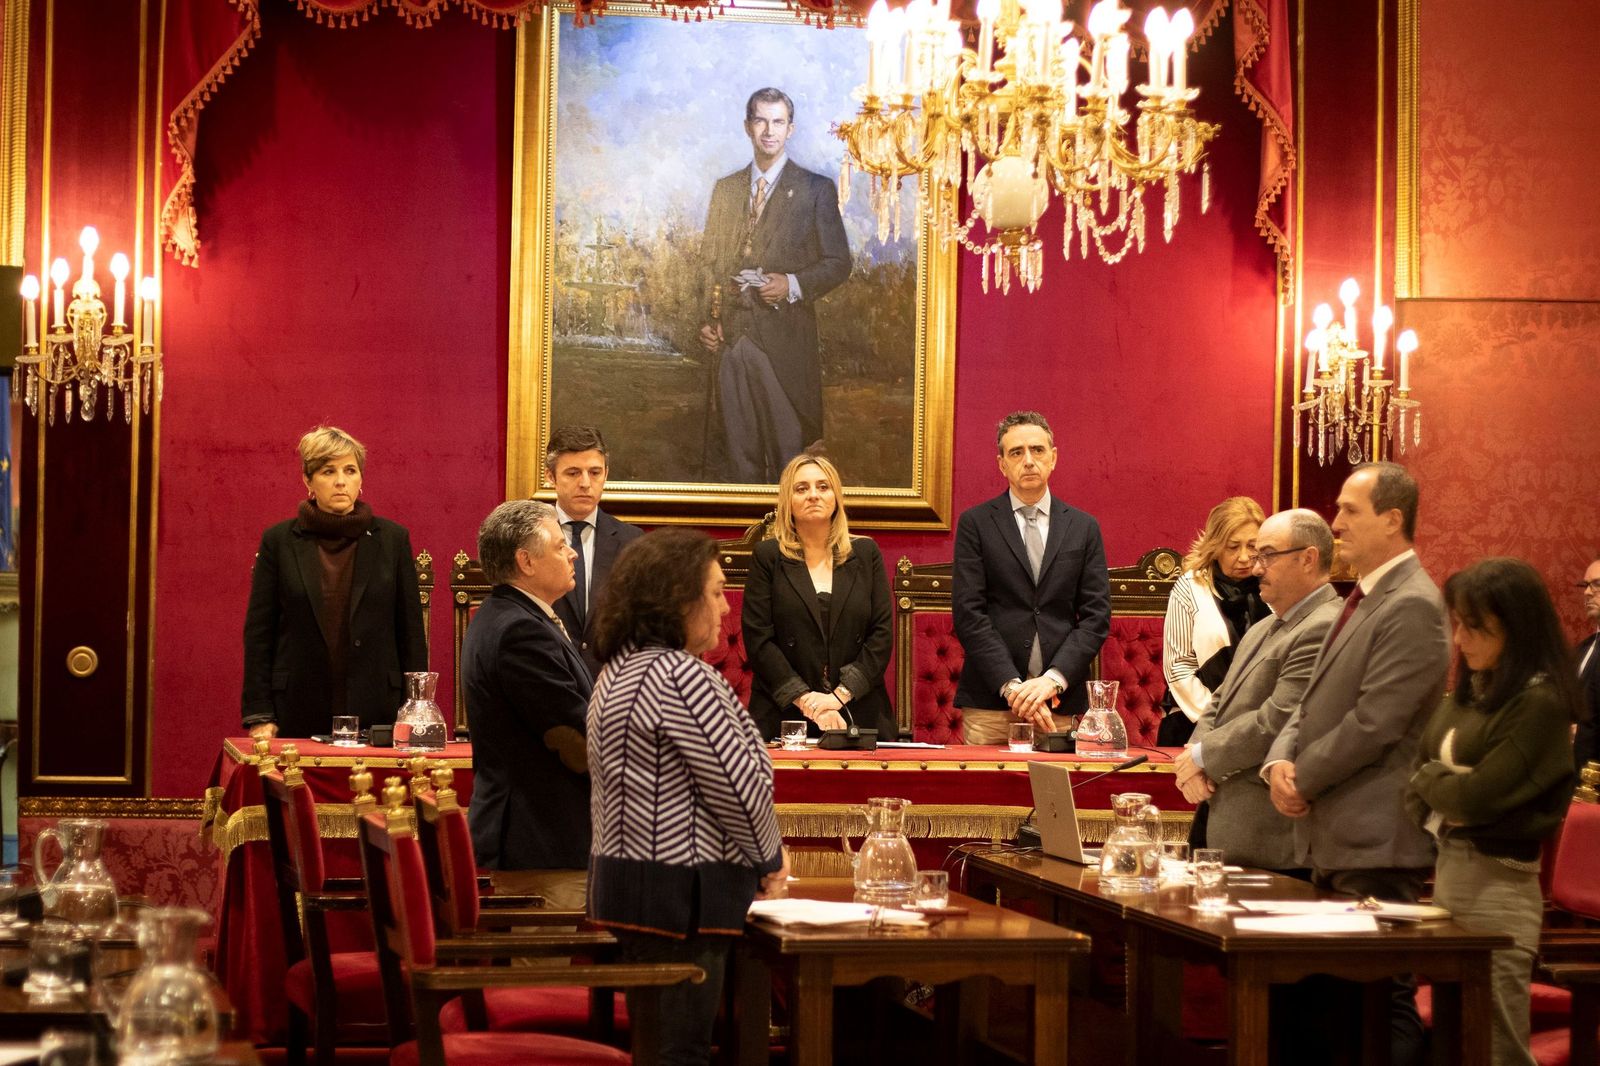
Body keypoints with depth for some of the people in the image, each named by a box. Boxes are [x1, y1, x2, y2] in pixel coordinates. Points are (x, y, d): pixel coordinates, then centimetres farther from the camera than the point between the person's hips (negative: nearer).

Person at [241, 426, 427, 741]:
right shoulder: (279, 541, 5)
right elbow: (258, 632, 4)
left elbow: (412, 632, 8)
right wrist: (259, 716, -3)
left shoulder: (392, 539, 7)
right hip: (298, 716, 0)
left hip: (375, 713, 1)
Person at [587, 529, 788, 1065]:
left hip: (622, 878, 10)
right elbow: (739, 786, -18)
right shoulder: (682, 678, -18)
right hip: (681, 894, -10)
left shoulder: (619, 671, 13)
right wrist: (769, 860, 1)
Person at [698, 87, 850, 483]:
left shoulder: (816, 189, 3)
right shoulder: (725, 189, 15)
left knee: (792, 446, -3)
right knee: (740, 448, 6)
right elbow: (711, 261, 17)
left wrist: (793, 284, -15)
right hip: (731, 335, 4)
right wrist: (707, 319, 3)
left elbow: (838, 262, 2)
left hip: (787, 337, -4)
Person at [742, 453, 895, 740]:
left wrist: (840, 695, -9)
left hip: (860, 714, 2)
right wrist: (806, 700, -13)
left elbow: (882, 633, 3)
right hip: (784, 716, -1)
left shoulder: (866, 553, 9)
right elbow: (758, 639, -3)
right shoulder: (767, 556, 4)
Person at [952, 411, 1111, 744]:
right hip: (991, 702, -1)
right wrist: (1012, 687, -13)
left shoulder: (1084, 528, 10)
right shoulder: (975, 524, 4)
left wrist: (1053, 679, -10)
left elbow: (1096, 616, 5)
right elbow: (968, 614, -3)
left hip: (1062, 702, 1)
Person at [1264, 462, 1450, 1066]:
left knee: (1384, 1001, -7)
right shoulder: (1363, 599, 17)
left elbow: (1373, 723, -20)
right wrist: (1280, 762, 0)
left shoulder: (1412, 607, -14)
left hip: (1376, 842, -10)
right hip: (1334, 836, 10)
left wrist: (1304, 779, -10)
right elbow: (1317, 700, 19)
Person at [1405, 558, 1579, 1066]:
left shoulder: (1539, 703, -13)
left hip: (1496, 884, -8)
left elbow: (1476, 795, -17)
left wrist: (1430, 778, 0)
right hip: (1447, 868, 8)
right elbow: (1418, 788, 14)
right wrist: (1444, 789, -6)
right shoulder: (1470, 692, 12)